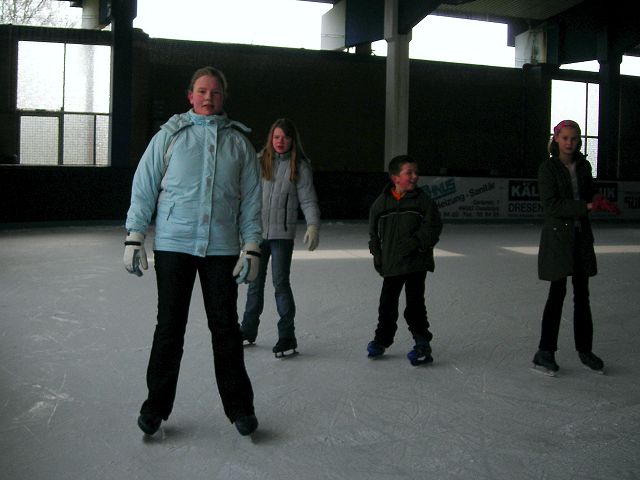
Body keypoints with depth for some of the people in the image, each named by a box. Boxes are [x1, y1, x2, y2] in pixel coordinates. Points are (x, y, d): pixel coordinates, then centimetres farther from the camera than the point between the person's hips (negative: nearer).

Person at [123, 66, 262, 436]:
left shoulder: (239, 142, 9)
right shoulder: (170, 135, 5)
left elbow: (251, 199, 8)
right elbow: (144, 187, 4)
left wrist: (251, 247, 1)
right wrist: (135, 238, -2)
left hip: (222, 249, 1)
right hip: (173, 245, -1)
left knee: (226, 328, 5)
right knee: (170, 328, 4)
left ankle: (239, 406, 16)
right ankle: (156, 406, 16)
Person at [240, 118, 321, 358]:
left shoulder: (300, 166, -1)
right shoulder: (259, 161, 3)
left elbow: (308, 200, -3)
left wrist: (313, 225, -17)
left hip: (282, 234, -3)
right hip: (256, 230, 3)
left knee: (281, 283, -6)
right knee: (255, 282, 13)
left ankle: (287, 337, 2)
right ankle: (248, 330, 27)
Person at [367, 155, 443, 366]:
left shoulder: (423, 200, -3)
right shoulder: (381, 202, 3)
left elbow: (433, 228, -7)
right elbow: (374, 231, 14)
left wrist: (414, 243, -17)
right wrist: (377, 253, 8)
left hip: (416, 263, -3)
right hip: (391, 263, 3)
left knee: (415, 304, -2)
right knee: (387, 303, 12)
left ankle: (422, 344, 11)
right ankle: (382, 339, 30)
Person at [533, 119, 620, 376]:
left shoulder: (583, 166, 8)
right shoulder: (548, 168, -8)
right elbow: (551, 205, -16)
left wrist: (599, 201, -5)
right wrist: (585, 207, -22)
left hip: (581, 235, 6)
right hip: (558, 236, -5)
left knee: (582, 294, 11)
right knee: (557, 293, -4)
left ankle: (584, 349, 22)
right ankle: (545, 352, 5)